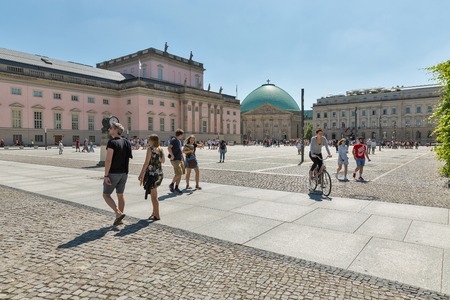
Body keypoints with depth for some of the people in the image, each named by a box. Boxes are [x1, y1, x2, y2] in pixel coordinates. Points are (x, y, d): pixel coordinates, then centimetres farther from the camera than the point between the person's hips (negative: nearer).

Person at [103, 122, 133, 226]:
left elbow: (108, 160, -21)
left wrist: (106, 175, -18)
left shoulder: (112, 142, -17)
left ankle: (118, 213, -7)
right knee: (120, 195, 13)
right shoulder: (125, 142, 6)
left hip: (113, 173, -7)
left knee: (106, 195, 7)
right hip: (124, 173, 7)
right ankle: (119, 219, 19)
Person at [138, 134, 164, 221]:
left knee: (153, 195, 1)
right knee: (154, 194, 19)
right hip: (159, 173, 7)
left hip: (152, 173, -7)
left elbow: (146, 162, -15)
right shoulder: (160, 149, 8)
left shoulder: (150, 149, -12)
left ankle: (157, 215, 6)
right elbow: (163, 161, 20)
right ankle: (154, 212, 28)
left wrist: (141, 173, -11)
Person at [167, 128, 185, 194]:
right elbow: (169, 148, -22)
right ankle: (171, 185, 5)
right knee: (178, 173, -14)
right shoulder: (173, 140, -10)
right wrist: (172, 156, -23)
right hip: (175, 159, -9)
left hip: (180, 159, 9)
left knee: (180, 174, 6)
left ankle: (176, 188, 13)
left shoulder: (180, 141, 17)